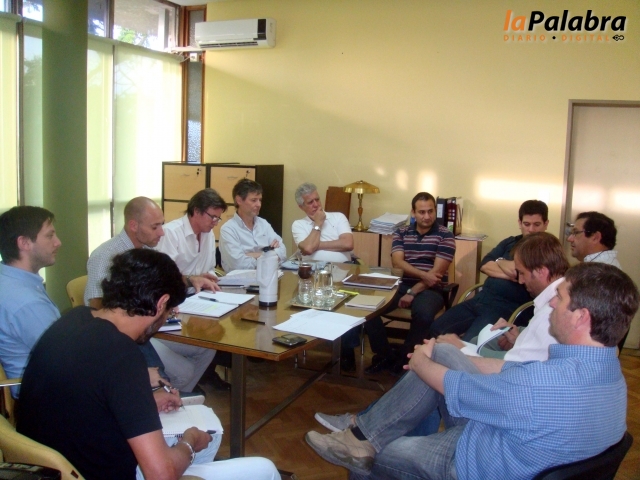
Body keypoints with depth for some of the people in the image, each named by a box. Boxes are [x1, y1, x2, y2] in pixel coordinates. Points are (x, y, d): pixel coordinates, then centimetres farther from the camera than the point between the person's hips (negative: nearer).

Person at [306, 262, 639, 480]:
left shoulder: (548, 383, -39)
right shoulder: (607, 367, -10)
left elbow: (455, 389, -24)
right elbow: (513, 370, 2)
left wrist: (421, 363, -2)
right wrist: (439, 357, 9)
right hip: (520, 439, 8)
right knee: (441, 354, 1)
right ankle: (365, 431, 8)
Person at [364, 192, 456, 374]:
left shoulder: (445, 236, -1)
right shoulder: (401, 233, 10)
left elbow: (437, 272, -9)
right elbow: (397, 262, -5)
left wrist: (412, 292, -17)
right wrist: (423, 275, -21)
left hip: (430, 290, -3)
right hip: (401, 285, 4)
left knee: (423, 313, -37)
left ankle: (403, 361, -12)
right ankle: (385, 356, -2)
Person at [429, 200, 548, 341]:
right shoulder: (509, 242, 18)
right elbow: (484, 266, 6)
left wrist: (500, 262, 0)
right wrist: (510, 273, -11)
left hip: (507, 308, -6)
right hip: (481, 299, 6)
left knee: (468, 344, -26)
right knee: (436, 329, -2)